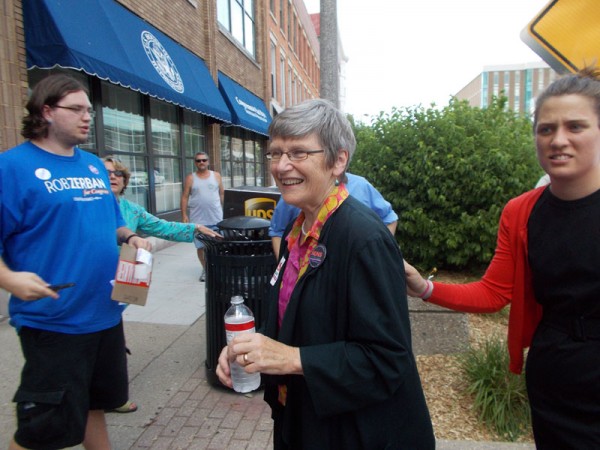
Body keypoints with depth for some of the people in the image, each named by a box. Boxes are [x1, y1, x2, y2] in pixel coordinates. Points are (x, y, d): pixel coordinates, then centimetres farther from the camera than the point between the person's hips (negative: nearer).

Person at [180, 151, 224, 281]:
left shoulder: (216, 175, 6)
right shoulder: (190, 178, 2)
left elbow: (222, 194, 10)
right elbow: (185, 197, 0)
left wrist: (220, 209, 9)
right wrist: (184, 215, -6)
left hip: (216, 218, 1)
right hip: (198, 219, 0)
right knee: (200, 246, 5)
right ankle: (205, 269, 20)